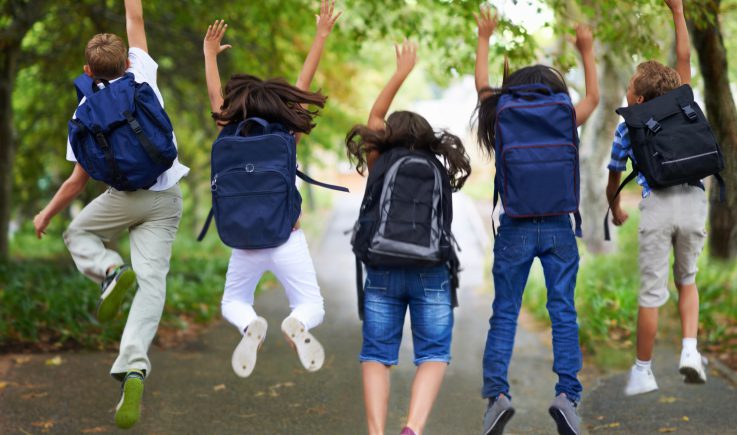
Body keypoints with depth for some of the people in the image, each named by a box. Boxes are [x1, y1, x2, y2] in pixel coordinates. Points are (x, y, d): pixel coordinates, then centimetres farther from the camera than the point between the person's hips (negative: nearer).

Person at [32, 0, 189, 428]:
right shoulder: (144, 76, 0)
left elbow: (78, 181, 0)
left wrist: (48, 213, 14)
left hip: (125, 197, -2)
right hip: (167, 200, 2)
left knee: (79, 234, 27)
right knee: (152, 282, -3)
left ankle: (112, 271, -7)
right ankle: (134, 370, -22)